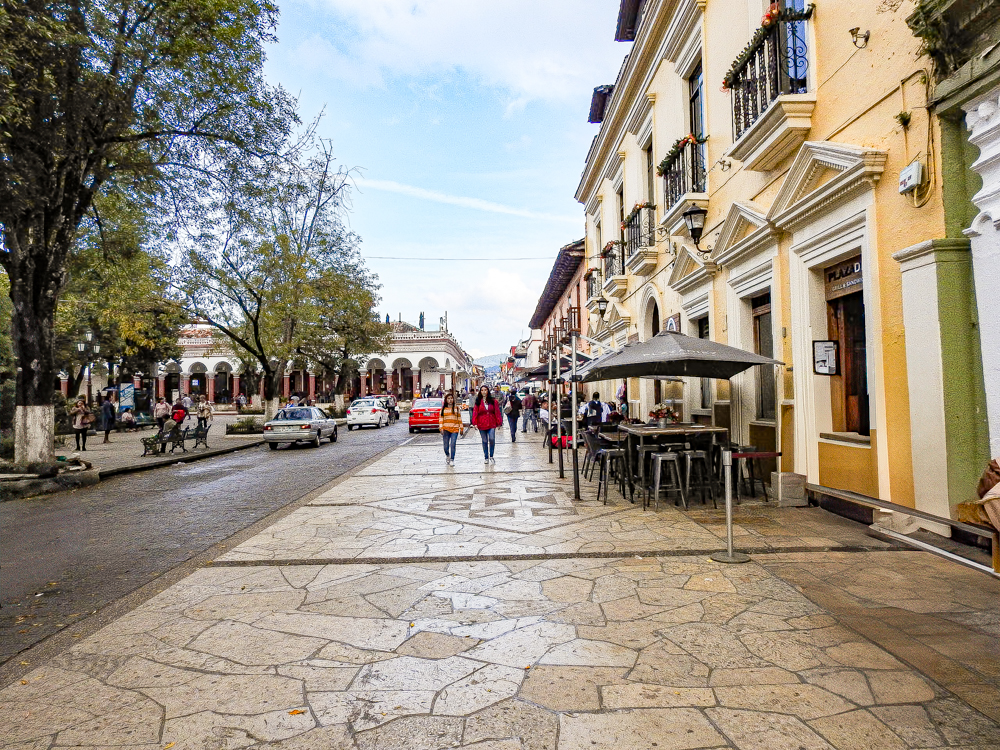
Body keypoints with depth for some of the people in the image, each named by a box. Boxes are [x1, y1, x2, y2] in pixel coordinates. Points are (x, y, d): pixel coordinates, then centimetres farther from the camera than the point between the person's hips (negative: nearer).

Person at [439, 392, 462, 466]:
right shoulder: (443, 408, 9)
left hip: (455, 429, -1)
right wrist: (441, 428, -4)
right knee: (446, 446, 3)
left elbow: (459, 418, 9)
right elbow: (441, 419, 6)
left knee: (453, 445, -11)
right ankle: (447, 456, 32)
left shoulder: (456, 407, 9)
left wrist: (461, 428, 6)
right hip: (446, 429, 1)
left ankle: (452, 460, -1)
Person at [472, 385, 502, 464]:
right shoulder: (478, 401, 2)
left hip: (491, 424, -1)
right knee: (484, 441, 9)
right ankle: (486, 458, 21)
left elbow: (497, 412, 4)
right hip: (482, 424, 1)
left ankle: (491, 456, 7)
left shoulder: (493, 401, 3)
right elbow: (475, 412, 0)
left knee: (492, 439, -14)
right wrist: (475, 423, -8)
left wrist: (499, 422, 1)